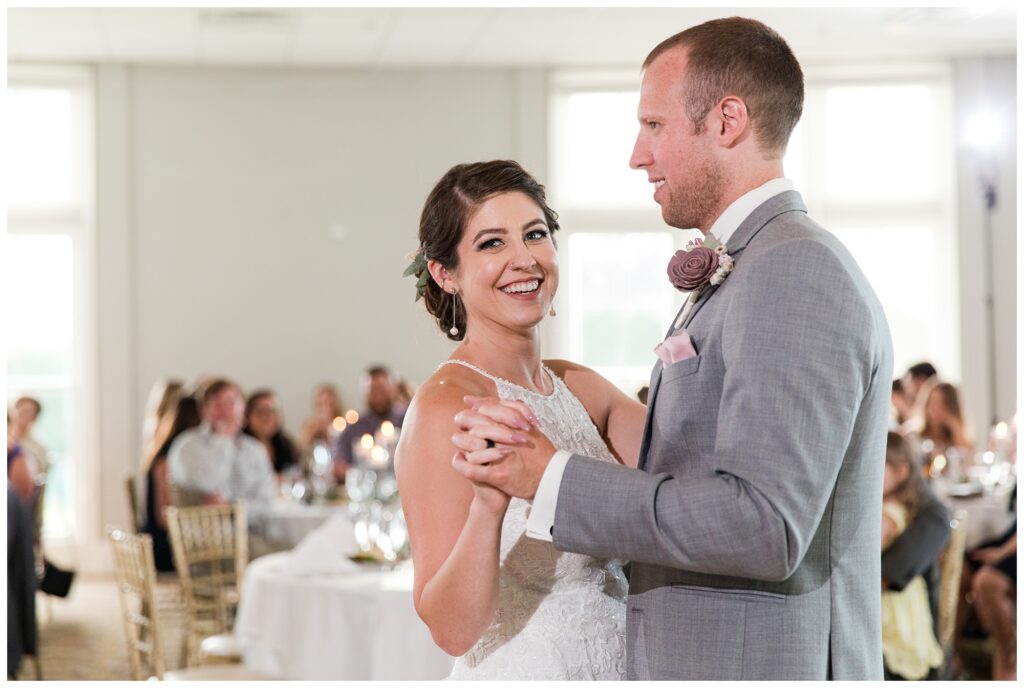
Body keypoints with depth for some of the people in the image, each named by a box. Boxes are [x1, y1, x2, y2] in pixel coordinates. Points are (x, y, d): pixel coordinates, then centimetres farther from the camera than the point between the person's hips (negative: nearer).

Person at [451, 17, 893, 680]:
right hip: (701, 659, 9)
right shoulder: (743, 276, 14)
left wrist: (551, 476, -19)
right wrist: (543, 450, -5)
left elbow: (764, 527, -26)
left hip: (756, 666, -9)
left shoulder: (797, 273, -17)